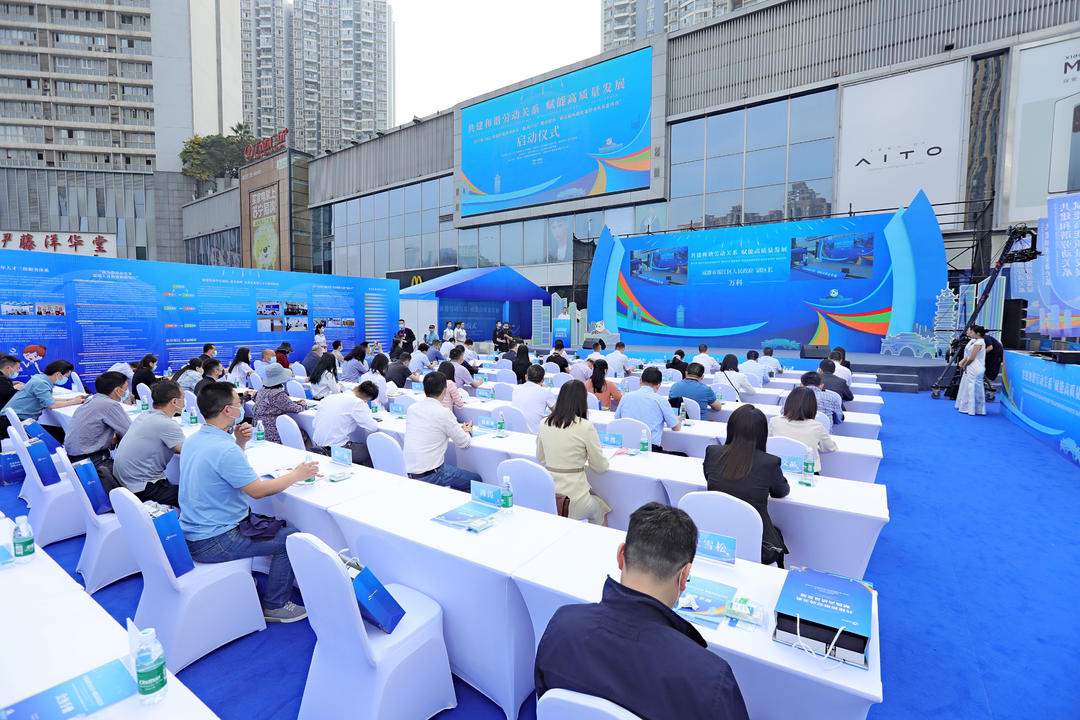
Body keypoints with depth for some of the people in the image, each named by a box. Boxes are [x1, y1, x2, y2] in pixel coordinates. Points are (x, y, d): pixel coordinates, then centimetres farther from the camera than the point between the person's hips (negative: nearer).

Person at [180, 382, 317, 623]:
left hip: (192, 532, 10)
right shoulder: (224, 449, -27)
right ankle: (274, 606, 7)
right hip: (212, 544, -10)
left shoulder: (193, 439, 4)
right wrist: (296, 475, -7)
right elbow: (257, 490, -20)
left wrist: (239, 442, 0)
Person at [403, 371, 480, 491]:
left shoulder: (411, 408, 3)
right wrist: (467, 431, 17)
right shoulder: (444, 413, -17)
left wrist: (460, 428, 23)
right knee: (476, 479, 9)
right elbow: (464, 443, -6)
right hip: (431, 475, -7)